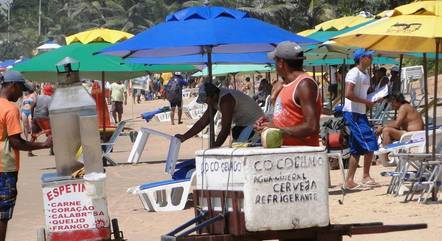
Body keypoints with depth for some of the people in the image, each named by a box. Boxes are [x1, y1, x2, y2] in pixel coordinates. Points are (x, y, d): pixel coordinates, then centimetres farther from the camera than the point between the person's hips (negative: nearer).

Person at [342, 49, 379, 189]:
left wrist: (372, 101, 7)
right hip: (353, 114, -10)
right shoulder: (354, 73, -12)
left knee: (357, 149, 9)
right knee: (369, 144, -12)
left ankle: (349, 181, 11)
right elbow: (348, 94, -23)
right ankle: (366, 176, -4)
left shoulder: (365, 75, 18)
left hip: (361, 114, 10)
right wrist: (366, 102, -17)